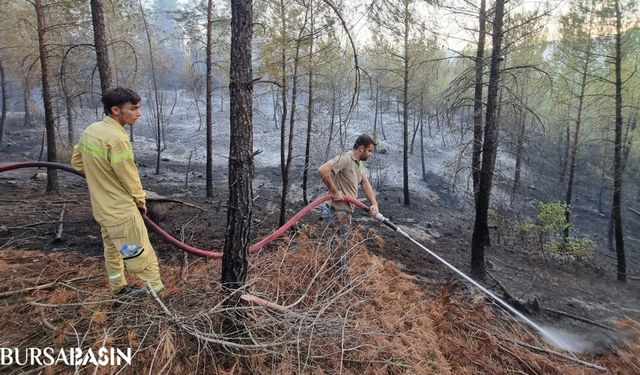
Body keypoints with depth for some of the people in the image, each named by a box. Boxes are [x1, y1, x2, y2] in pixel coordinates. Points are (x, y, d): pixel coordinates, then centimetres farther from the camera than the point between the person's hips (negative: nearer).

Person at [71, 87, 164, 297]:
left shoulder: (90, 130, 1)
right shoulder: (117, 138, -26)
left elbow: (77, 160, 15)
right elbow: (129, 177, -18)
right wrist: (141, 200, -3)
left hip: (102, 207, 9)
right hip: (121, 209, -9)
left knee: (113, 249, 23)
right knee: (140, 254, 0)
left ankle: (119, 288, 38)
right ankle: (155, 291, 10)